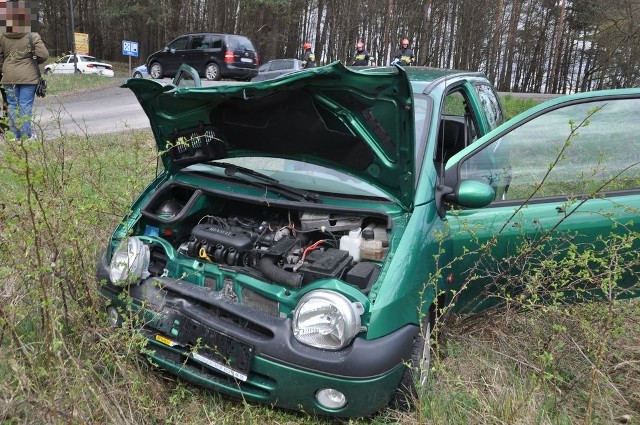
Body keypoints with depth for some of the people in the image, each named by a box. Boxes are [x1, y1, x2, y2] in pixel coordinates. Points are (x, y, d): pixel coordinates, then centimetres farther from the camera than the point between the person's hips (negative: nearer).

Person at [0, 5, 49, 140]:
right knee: (25, 105, 0)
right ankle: (26, 135, 2)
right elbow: (43, 55, -11)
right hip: (28, 77, -3)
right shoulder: (33, 37, -7)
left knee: (12, 105, 10)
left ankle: (14, 135, 15)